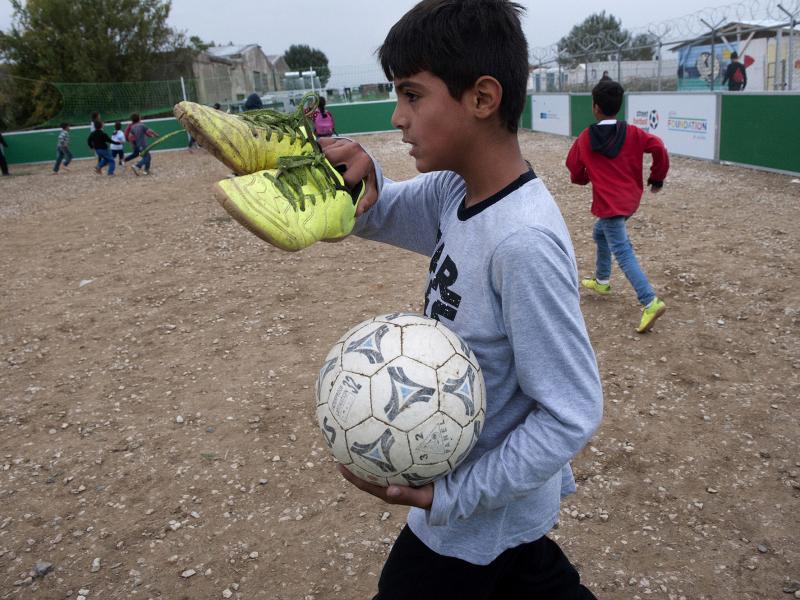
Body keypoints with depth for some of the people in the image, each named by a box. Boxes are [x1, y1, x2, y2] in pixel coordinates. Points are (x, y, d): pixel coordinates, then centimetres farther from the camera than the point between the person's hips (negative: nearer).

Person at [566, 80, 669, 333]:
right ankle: (601, 280, 41)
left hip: (609, 204, -6)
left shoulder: (585, 138, -4)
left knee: (623, 252, -9)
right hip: (630, 199, 6)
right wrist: (657, 178, 3)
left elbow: (576, 172, 4)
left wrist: (586, 178, 26)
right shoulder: (632, 133, 1)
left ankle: (651, 302, -20)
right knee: (600, 233, 29)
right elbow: (659, 147, -11)